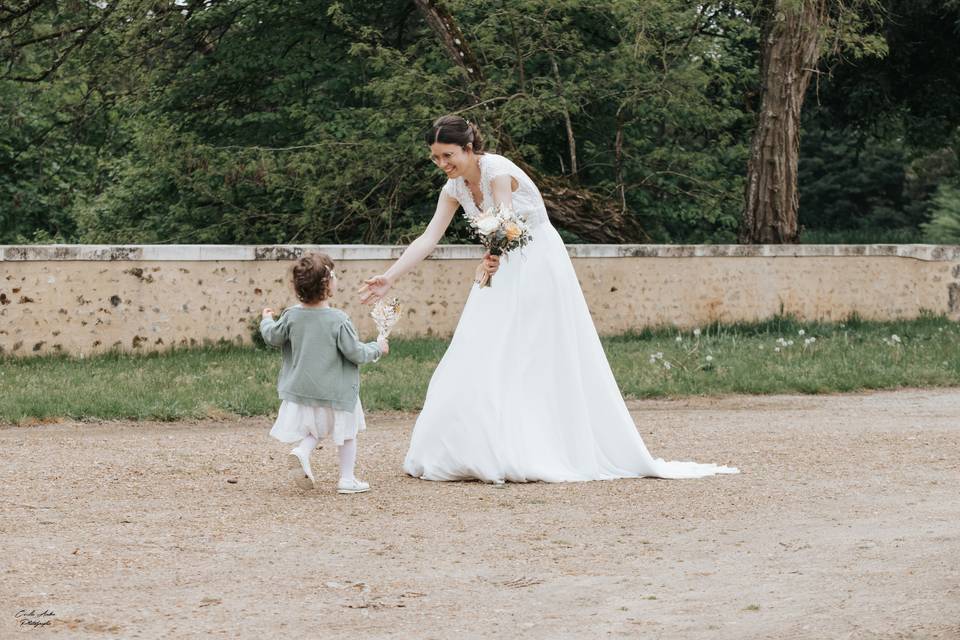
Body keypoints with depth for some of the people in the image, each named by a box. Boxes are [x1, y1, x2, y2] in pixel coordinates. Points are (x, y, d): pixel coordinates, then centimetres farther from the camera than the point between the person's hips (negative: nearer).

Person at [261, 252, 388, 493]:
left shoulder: (291, 316, -8)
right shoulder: (338, 320, -20)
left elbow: (273, 337, 6)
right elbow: (355, 352, -16)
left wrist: (267, 320, 27)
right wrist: (377, 349, 3)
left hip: (303, 389, 4)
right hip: (337, 391, -4)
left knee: (315, 429, 23)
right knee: (347, 433, 14)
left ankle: (301, 451, -6)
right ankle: (347, 479, 16)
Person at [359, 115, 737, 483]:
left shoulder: (497, 170, -19)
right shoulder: (455, 187, 2)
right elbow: (428, 239, 0)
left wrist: (494, 255, -49)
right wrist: (389, 279, -8)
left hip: (538, 269, -8)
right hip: (505, 272, 8)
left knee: (541, 363, -6)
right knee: (482, 362, 1)